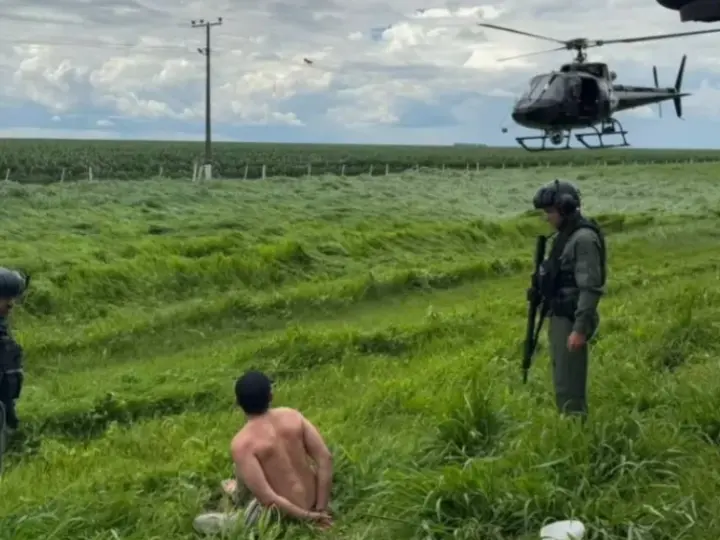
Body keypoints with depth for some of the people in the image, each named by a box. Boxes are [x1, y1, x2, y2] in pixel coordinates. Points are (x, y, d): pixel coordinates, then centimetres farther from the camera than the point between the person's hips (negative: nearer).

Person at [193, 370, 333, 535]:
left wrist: (307, 516, -16)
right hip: (313, 499, 5)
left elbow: (268, 498, -27)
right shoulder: (293, 415, -8)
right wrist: (321, 509, -6)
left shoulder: (242, 443, -22)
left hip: (287, 513, -5)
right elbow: (325, 459, -10)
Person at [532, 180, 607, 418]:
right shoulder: (565, 236, 14)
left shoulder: (584, 238, -17)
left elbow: (590, 288, -22)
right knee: (562, 383, 15)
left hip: (572, 321, -10)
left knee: (569, 386, -7)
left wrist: (580, 328, -26)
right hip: (560, 318, 10)